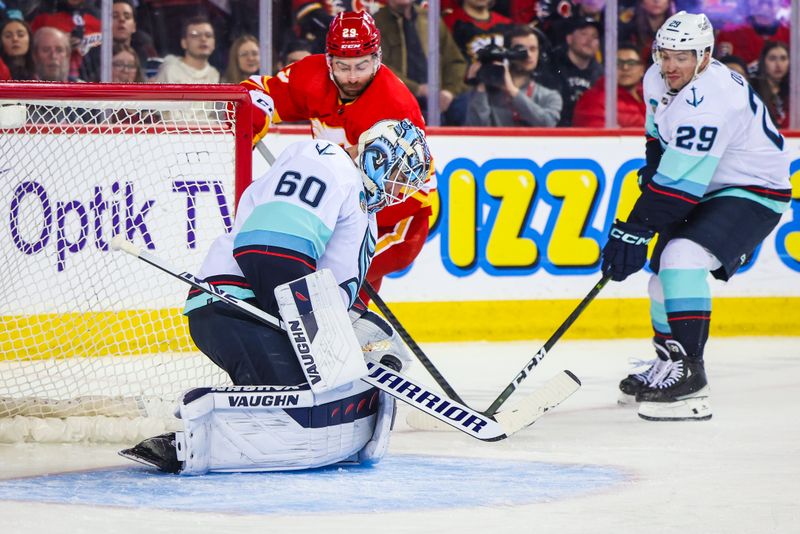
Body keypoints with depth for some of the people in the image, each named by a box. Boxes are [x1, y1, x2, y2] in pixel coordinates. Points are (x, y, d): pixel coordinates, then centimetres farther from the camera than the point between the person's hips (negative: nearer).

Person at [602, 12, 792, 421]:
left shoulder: (710, 101, -32)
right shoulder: (657, 81, -3)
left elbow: (679, 184, -33)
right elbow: (660, 136, 20)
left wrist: (634, 230, -31)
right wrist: (651, 169, 5)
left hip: (754, 193, -10)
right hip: (707, 190, 10)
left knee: (682, 256, -29)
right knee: (664, 274, 15)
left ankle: (688, 373, -28)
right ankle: (668, 364, 36)